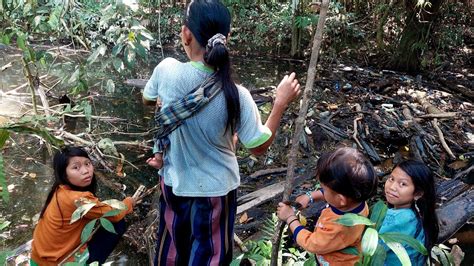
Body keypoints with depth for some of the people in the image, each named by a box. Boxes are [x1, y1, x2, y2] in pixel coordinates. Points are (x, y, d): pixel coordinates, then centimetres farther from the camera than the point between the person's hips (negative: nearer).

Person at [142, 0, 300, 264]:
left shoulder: (167, 71, -20)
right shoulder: (236, 96, -28)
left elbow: (147, 99, 4)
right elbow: (260, 146, -13)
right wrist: (281, 102, -8)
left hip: (173, 181, 4)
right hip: (215, 188, -3)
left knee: (172, 242, 30)